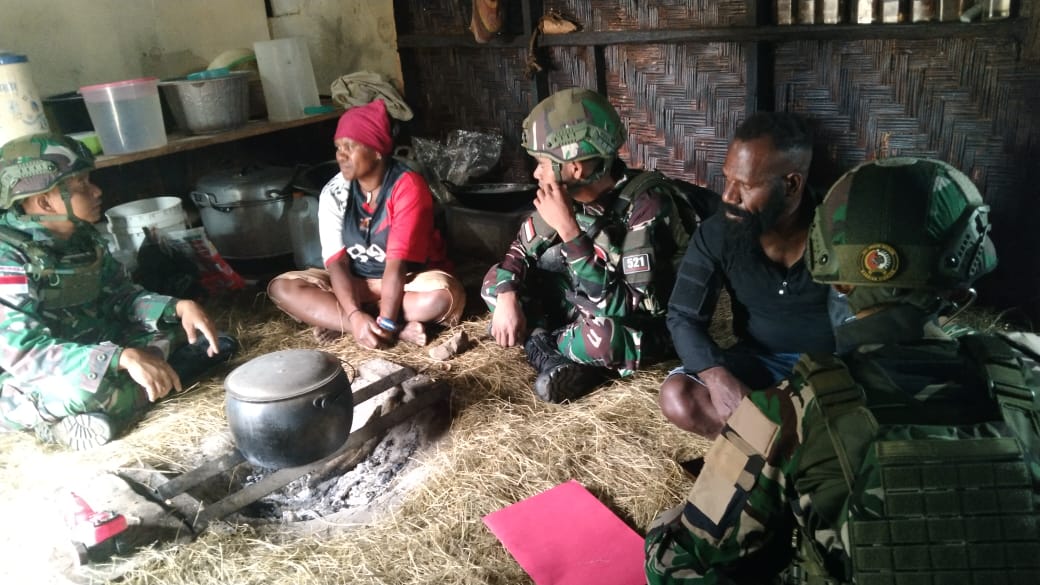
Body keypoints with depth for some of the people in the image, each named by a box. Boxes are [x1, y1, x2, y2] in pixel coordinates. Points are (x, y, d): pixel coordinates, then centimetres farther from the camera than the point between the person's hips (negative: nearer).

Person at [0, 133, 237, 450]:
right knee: (84, 389, -40)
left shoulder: (84, 237, -1)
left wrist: (179, 306, -16)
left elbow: (121, 297, 4)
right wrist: (124, 358, -42)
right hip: (27, 386, -8)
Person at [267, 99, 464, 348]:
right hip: (356, 281, 4)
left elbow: (397, 263, -27)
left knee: (444, 297, -36)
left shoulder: (408, 186, -21)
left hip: (410, 278, -4)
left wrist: (385, 323, -33)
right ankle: (401, 329, -27)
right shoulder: (334, 193, -9)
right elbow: (337, 262, -15)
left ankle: (338, 322, -22)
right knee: (281, 287, -16)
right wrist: (355, 315, -31)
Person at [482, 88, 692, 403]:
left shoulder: (645, 207, -31)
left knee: (602, 335, -40)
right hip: (590, 306, 6)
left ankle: (540, 342, -8)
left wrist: (569, 230, -38)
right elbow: (523, 247, 2)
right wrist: (507, 298, -18)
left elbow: (628, 308, -37)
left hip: (645, 326, -6)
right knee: (495, 281, -3)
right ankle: (555, 362, -17)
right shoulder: (569, 194, -13)